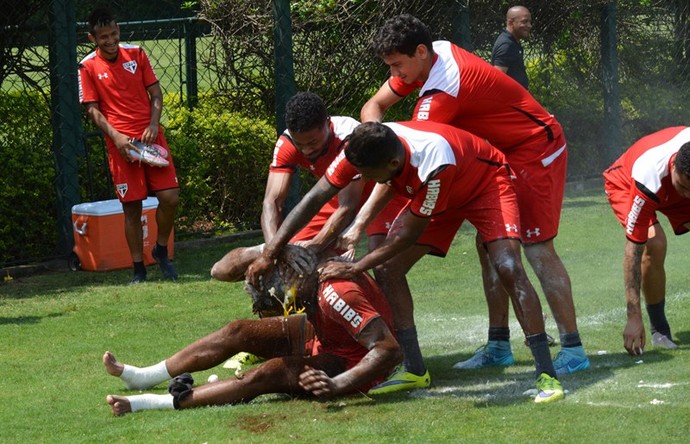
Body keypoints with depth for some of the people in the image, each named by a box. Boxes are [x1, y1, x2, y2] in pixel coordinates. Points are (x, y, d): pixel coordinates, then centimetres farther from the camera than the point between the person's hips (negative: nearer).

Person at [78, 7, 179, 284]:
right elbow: (93, 109, -1)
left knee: (170, 197, -7)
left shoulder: (136, 54, 7)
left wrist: (153, 124, -8)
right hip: (120, 144, -2)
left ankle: (161, 251, 17)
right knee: (131, 208, -1)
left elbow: (155, 93, 9)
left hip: (151, 137, 2)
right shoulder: (88, 67, 0)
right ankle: (138, 269, 10)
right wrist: (116, 137, -14)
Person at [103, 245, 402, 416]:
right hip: (320, 336, 9)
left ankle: (170, 402, -23)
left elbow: (390, 350, -38)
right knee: (237, 332, 1)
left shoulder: (337, 295, -35)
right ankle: (143, 377, 7)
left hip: (349, 362, -9)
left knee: (268, 374, -27)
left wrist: (336, 385, -44)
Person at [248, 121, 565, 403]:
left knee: (509, 268, -25)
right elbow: (316, 198, -22)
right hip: (434, 193, 7)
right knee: (388, 269, -7)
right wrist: (269, 254, -26)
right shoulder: (362, 150, -28)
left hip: (486, 184, -7)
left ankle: (547, 374, -23)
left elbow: (409, 235, -33)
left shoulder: (433, 164, -44)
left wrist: (355, 268, -29)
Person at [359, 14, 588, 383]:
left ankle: (572, 349, -9)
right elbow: (374, 107, 3)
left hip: (536, 151, -9)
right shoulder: (439, 51, -3)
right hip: (505, 154, 9)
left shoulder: (441, 92, -29)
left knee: (538, 248, -12)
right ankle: (498, 346, 8)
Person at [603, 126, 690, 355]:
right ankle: (659, 331, -14)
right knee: (654, 244, -30)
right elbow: (633, 250, -41)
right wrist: (634, 317, -41)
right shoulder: (648, 179, -44)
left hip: (670, 188, 5)